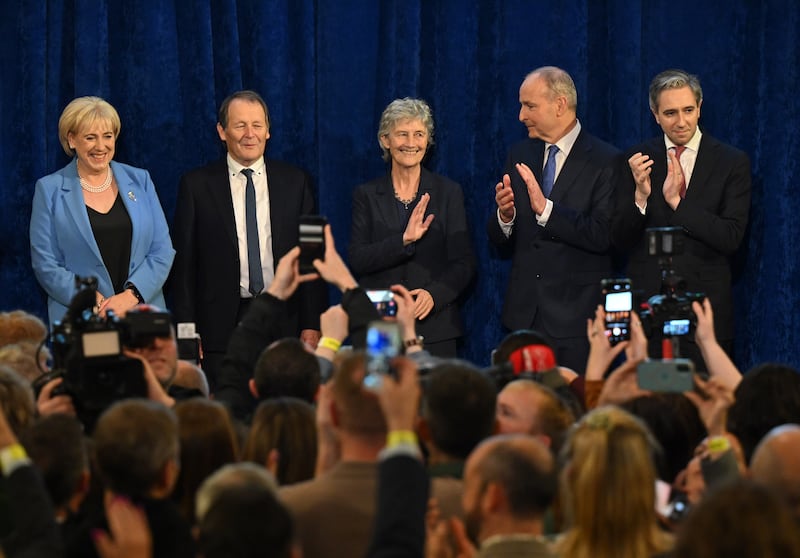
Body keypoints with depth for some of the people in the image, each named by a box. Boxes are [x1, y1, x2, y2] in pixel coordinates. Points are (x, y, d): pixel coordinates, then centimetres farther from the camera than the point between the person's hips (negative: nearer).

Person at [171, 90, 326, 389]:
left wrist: (312, 324, 2)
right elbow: (184, 262, 3)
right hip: (220, 327, -1)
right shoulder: (197, 185, 5)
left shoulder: (295, 182, 9)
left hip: (284, 322, 1)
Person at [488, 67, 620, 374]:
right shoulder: (520, 156, 11)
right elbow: (499, 240, 11)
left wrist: (546, 209, -24)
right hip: (524, 312, 5)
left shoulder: (604, 161, -6)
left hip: (576, 315, -5)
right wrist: (505, 216, -11)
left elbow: (602, 235, -17)